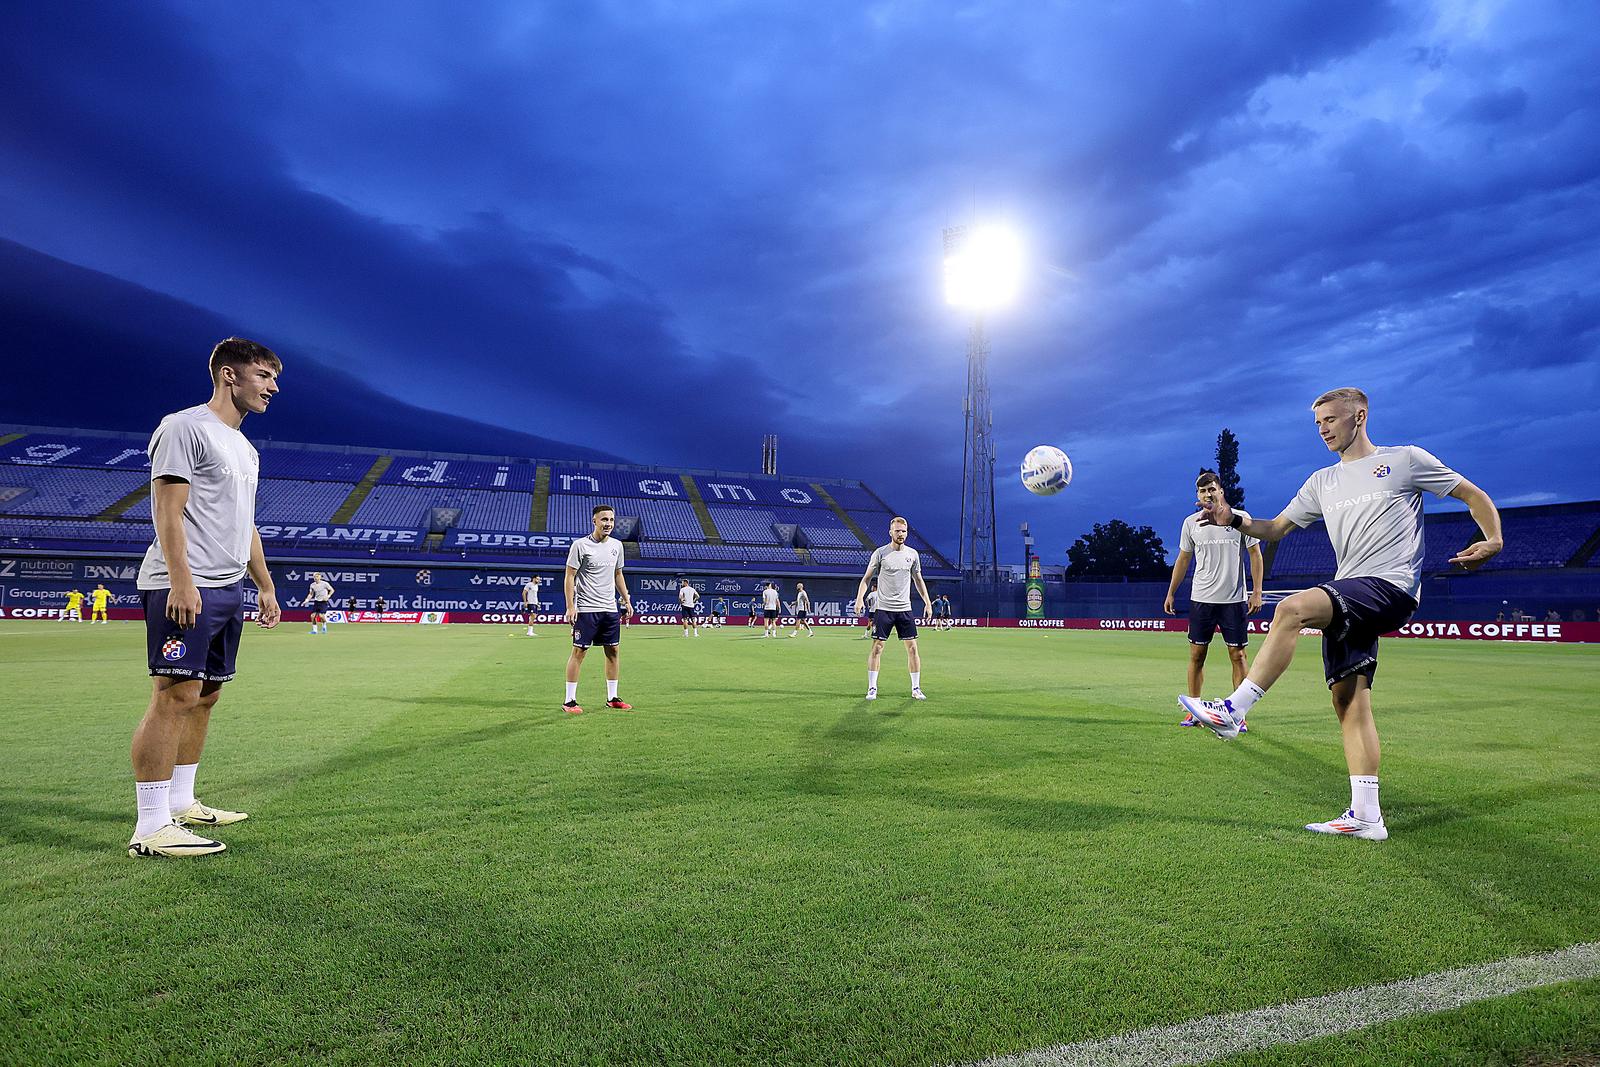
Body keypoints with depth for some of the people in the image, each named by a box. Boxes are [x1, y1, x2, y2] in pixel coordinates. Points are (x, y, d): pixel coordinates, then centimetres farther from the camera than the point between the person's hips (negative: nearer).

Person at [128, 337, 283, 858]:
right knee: (176, 695, -11)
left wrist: (266, 587, 23)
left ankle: (180, 804, 22)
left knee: (205, 696, 12)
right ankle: (152, 827, -8)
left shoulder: (245, 449, 21)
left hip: (229, 590, 9)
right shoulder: (185, 427, -6)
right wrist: (181, 580, -22)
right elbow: (168, 511, -14)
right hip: (185, 589, -9)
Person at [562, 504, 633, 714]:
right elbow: (570, 576, -8)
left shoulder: (617, 545, 10)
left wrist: (626, 600, 16)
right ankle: (570, 701, 4)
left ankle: (612, 698, 18)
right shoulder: (580, 545, -8)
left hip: (610, 608, 6)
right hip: (586, 609, -6)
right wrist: (570, 607, -14)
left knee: (613, 651, 8)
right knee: (579, 651, -3)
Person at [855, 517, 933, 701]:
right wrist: (860, 598, -13)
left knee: (912, 648, 1)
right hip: (883, 608, -3)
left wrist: (927, 602, 11)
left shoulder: (912, 554, 8)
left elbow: (919, 580, 17)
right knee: (877, 648, -3)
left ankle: (916, 689, 11)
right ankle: (872, 689, 7)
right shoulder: (880, 553, -2)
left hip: (905, 609, 3)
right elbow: (867, 578, 1)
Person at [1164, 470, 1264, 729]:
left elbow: (1255, 555, 3)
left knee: (1237, 655, 0)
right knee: (1196, 655, 4)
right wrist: (1170, 593, 13)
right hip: (1200, 598, 2)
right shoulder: (1191, 522, 7)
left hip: (1233, 599, -2)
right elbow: (1183, 559, 15)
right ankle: (1194, 712, 12)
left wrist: (1257, 591, -4)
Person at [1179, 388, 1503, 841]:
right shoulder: (1322, 481, 22)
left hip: (1390, 586, -7)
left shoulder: (1406, 459, 7)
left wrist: (1493, 541, -8)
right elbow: (1276, 528, 19)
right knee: (1348, 701, -1)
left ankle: (1231, 712, -31)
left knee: (1292, 607, -30)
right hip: (1346, 599, 7)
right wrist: (1234, 520, 0)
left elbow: (1475, 496, 11)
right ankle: (1365, 817, 3)